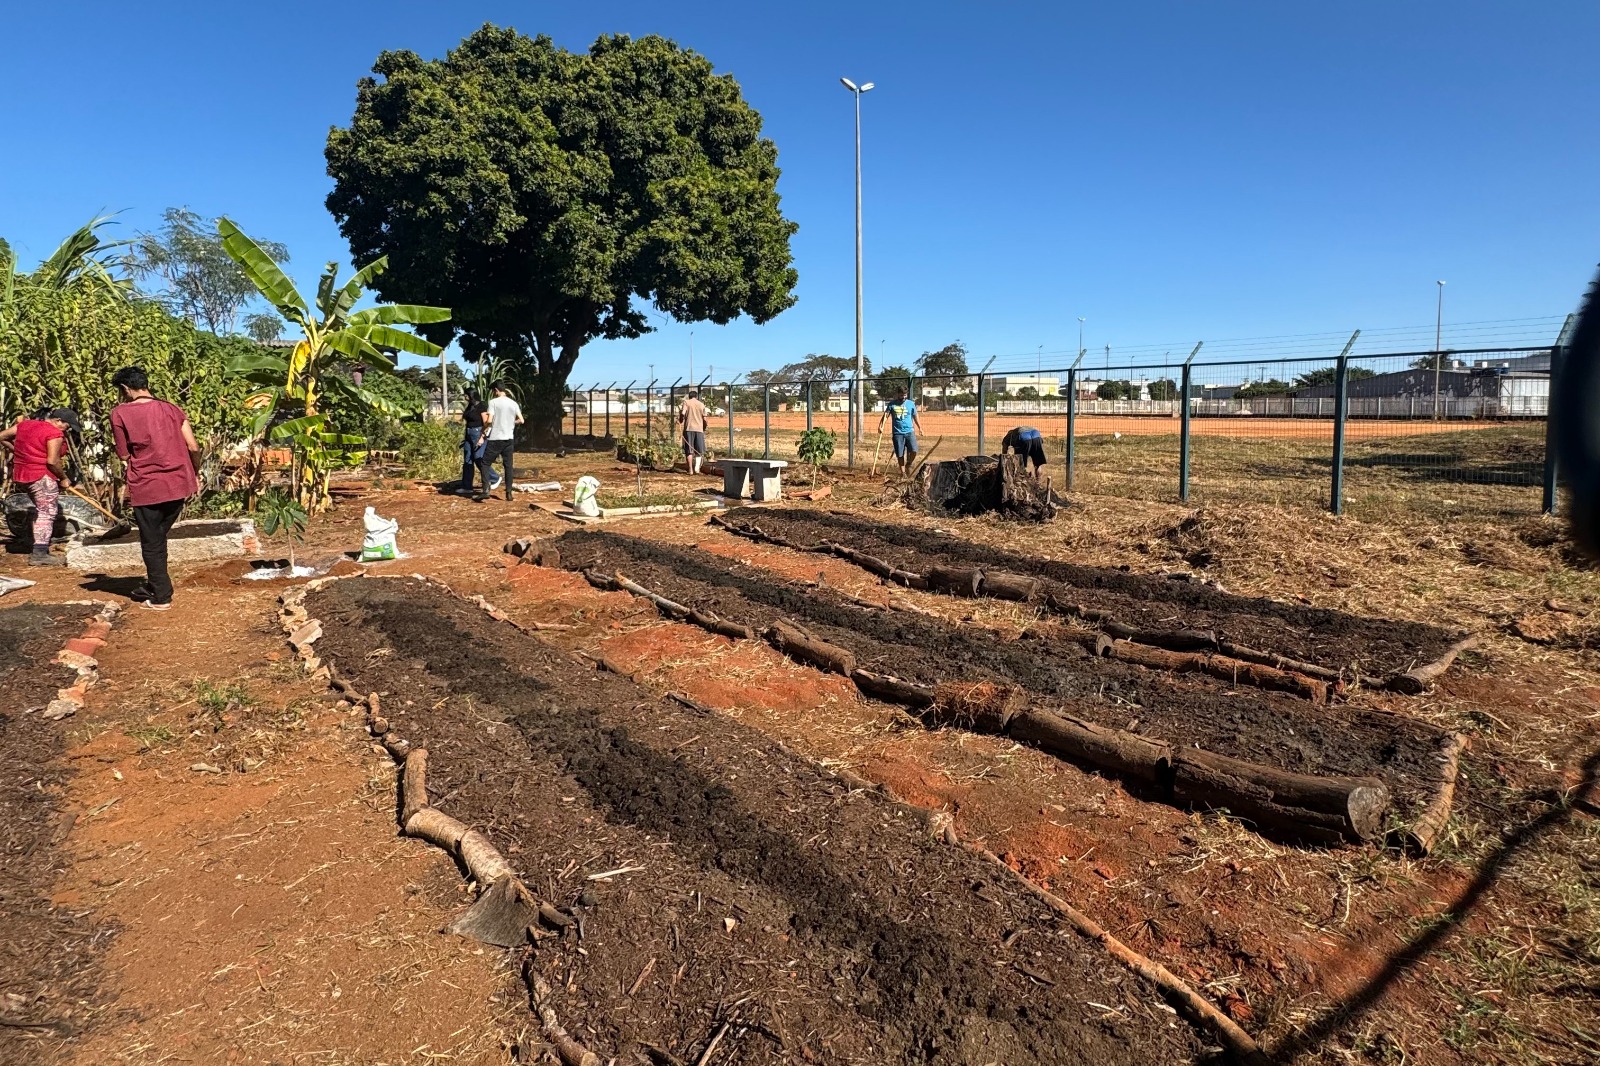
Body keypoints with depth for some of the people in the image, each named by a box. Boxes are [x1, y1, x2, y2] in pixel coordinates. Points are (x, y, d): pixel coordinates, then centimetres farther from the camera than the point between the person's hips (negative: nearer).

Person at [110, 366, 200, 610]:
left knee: (152, 543, 9)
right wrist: (195, 475, 14)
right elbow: (193, 447, 2)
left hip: (147, 487, -4)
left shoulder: (120, 413, -5)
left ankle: (161, 597, 13)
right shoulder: (172, 409, 5)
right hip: (180, 484, 4)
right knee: (159, 537, 21)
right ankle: (153, 584, 32)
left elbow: (124, 455, -1)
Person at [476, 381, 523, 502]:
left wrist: (485, 416, 7)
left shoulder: (493, 402, -8)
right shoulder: (513, 403, 5)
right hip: (509, 438, 4)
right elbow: (521, 420, 4)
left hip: (495, 439, -4)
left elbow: (489, 421, -14)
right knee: (508, 465, 9)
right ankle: (509, 492, 8)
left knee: (485, 464, 4)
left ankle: (485, 490, -6)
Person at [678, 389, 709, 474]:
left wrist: (680, 420, 5)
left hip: (689, 428, -1)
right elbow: (704, 419, 8)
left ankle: (690, 469, 2)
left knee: (689, 450, 5)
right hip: (699, 429, 1)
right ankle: (697, 467, -10)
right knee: (699, 451, 9)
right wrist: (704, 428, 23)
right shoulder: (701, 404, 8)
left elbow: (683, 413, -12)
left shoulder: (686, 402, 3)